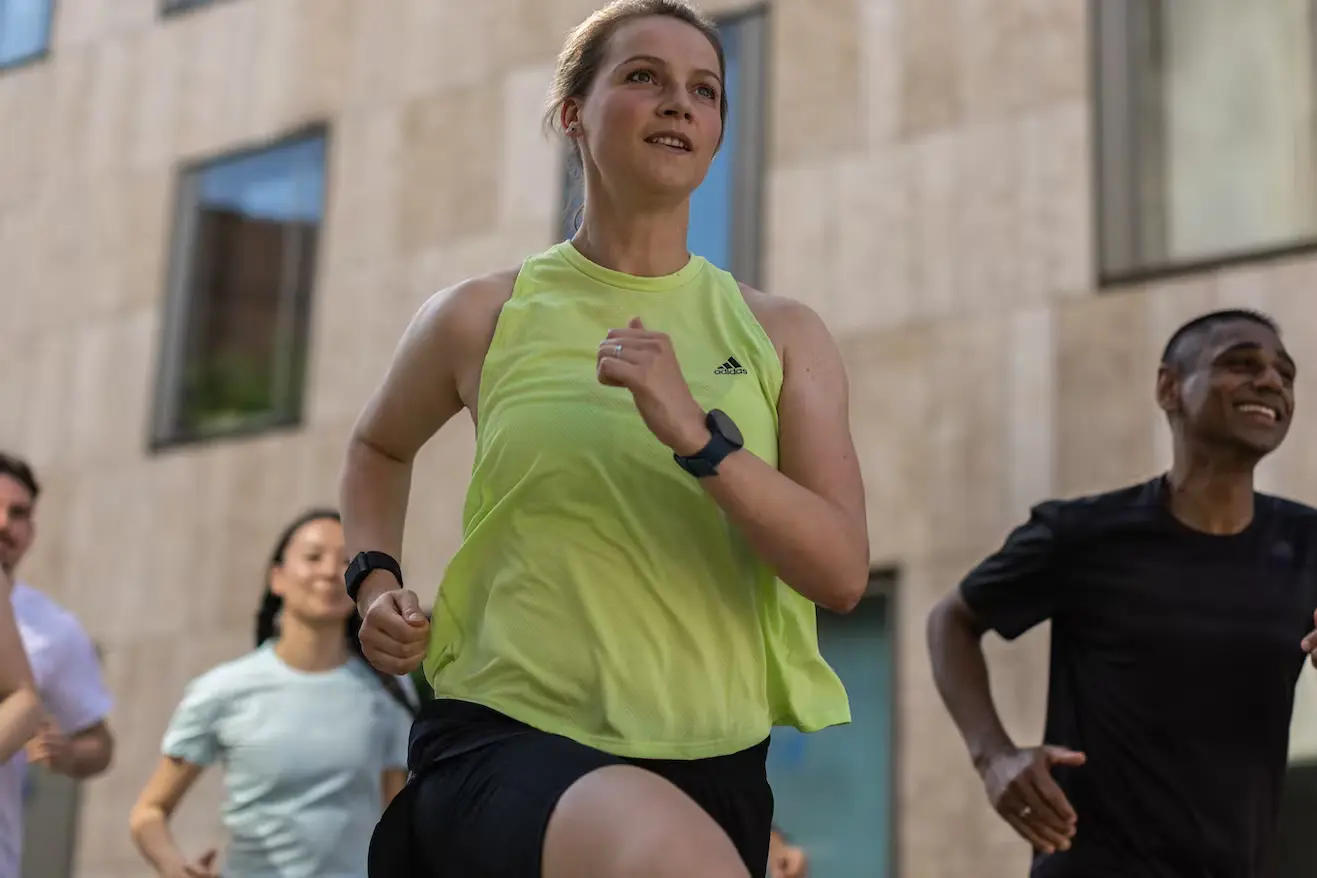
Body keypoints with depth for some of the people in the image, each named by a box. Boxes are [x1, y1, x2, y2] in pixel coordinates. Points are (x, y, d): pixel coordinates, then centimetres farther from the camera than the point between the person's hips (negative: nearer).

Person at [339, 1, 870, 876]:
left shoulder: (782, 334, 5)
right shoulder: (480, 319, 2)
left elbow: (843, 572, -6)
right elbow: (378, 448, 24)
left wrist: (698, 436, -18)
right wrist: (374, 581, 7)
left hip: (710, 758, 3)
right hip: (508, 735, -3)